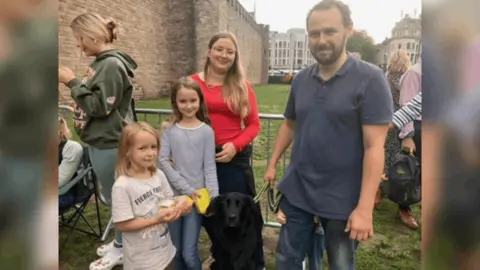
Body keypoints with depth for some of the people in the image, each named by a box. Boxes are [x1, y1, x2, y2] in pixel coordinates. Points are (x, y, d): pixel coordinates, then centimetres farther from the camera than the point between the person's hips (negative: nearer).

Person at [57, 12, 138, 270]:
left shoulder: (112, 64, -18)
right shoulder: (102, 63, 11)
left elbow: (100, 106, -21)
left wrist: (73, 82, -15)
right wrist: (74, 84, 8)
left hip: (109, 145, -10)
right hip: (101, 142, 10)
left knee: (117, 198, 6)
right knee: (115, 198, 20)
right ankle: (121, 242, 37)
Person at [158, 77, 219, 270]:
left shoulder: (206, 131, -3)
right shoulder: (169, 131, -1)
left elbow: (209, 167, -3)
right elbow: (163, 162, -7)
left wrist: (214, 197, -12)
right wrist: (187, 189, -13)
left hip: (197, 197, -1)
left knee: (189, 253, 0)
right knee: (177, 250, 14)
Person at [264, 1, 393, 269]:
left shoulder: (370, 79, -14)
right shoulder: (301, 79, 3)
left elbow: (374, 146, -18)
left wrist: (364, 208, -20)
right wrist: (273, 164, 13)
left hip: (342, 200, -4)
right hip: (296, 192, 5)